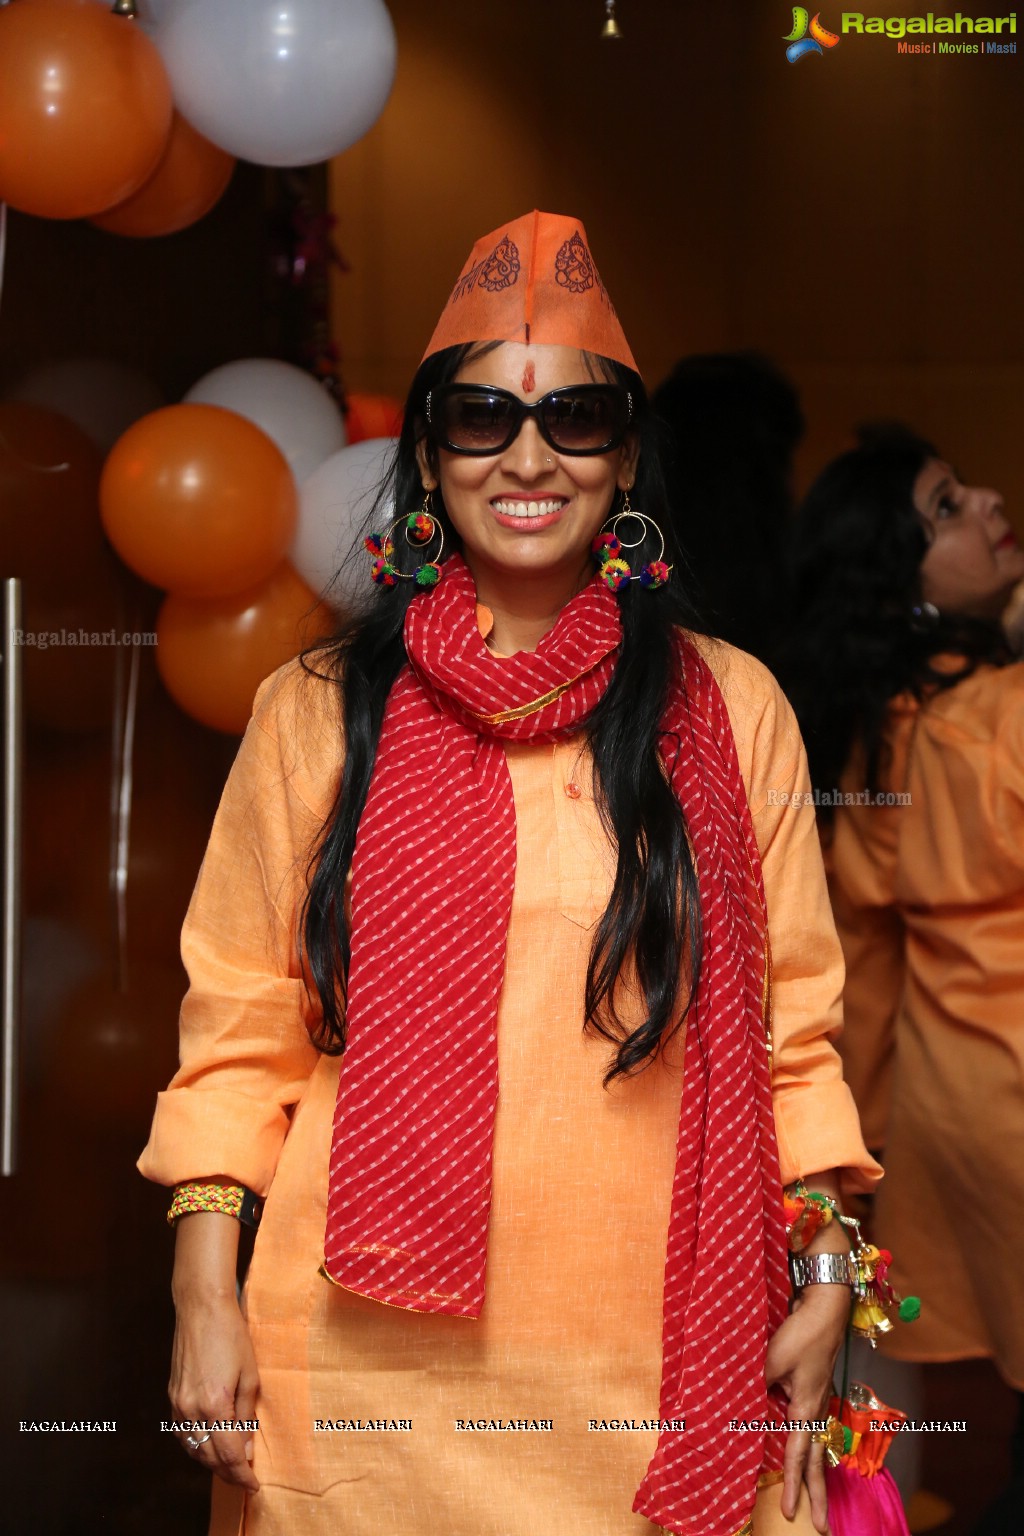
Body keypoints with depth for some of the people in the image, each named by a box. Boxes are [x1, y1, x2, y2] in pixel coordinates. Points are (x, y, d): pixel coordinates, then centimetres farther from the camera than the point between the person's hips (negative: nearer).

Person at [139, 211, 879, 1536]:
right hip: (365, 1374, 0)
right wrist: (205, 1296, -2)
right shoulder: (318, 713, 2)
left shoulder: (730, 708, 4)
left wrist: (827, 1281, 0)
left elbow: (792, 1024, 6)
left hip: (653, 1376, 1)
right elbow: (238, 1031, 4)